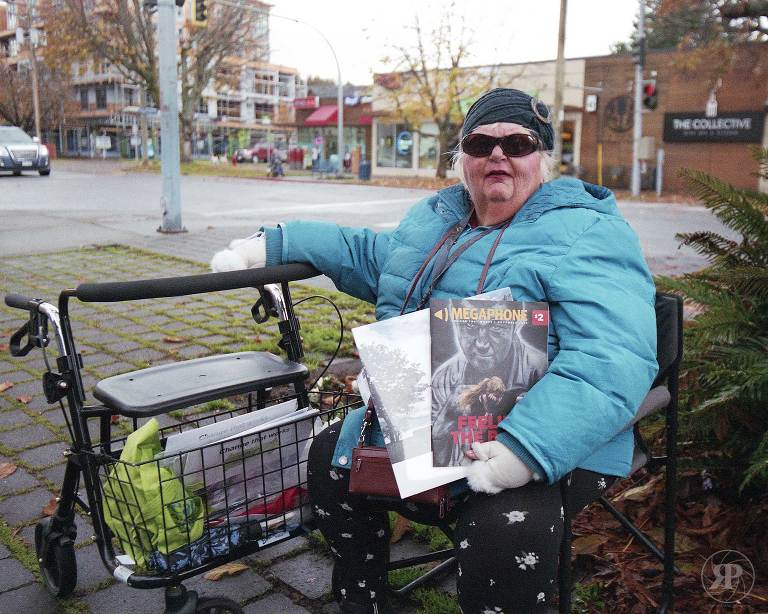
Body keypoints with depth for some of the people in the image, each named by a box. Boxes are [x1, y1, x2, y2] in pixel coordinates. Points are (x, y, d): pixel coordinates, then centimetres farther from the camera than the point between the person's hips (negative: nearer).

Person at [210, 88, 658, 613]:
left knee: (509, 531, -34)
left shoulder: (587, 234, -11)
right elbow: (370, 254, 31)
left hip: (549, 448, -7)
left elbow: (614, 359, -24)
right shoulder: (436, 217, 16)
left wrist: (525, 451, -36)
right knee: (330, 457, 11)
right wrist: (270, 246, 22)